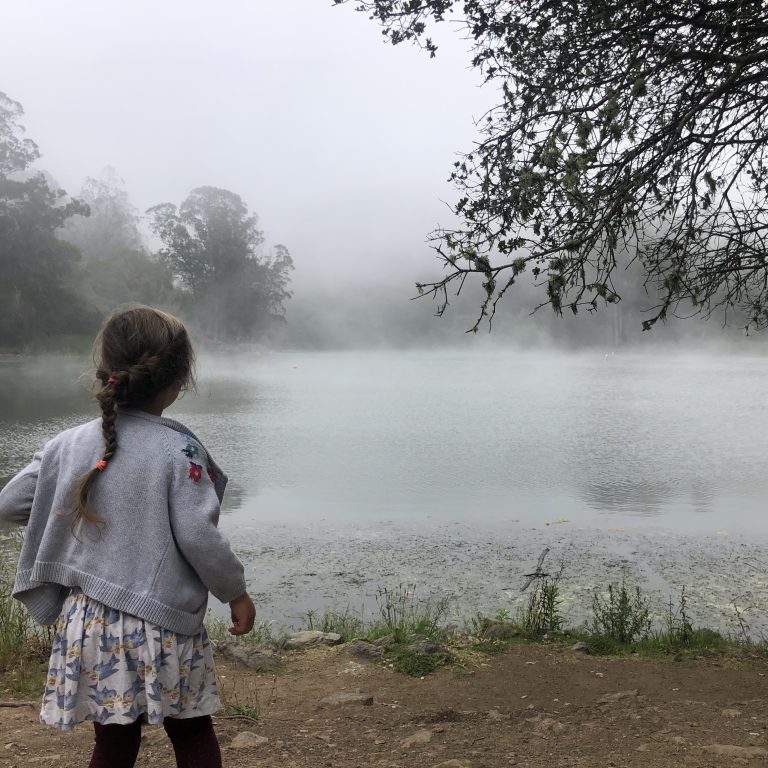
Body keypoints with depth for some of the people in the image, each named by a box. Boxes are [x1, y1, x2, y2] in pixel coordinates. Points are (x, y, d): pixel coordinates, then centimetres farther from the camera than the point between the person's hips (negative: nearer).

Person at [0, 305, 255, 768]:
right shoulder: (178, 449, -15)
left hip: (88, 621, 4)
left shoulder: (70, 443, -1)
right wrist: (236, 592, -2)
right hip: (160, 626, -4)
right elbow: (197, 536, -17)